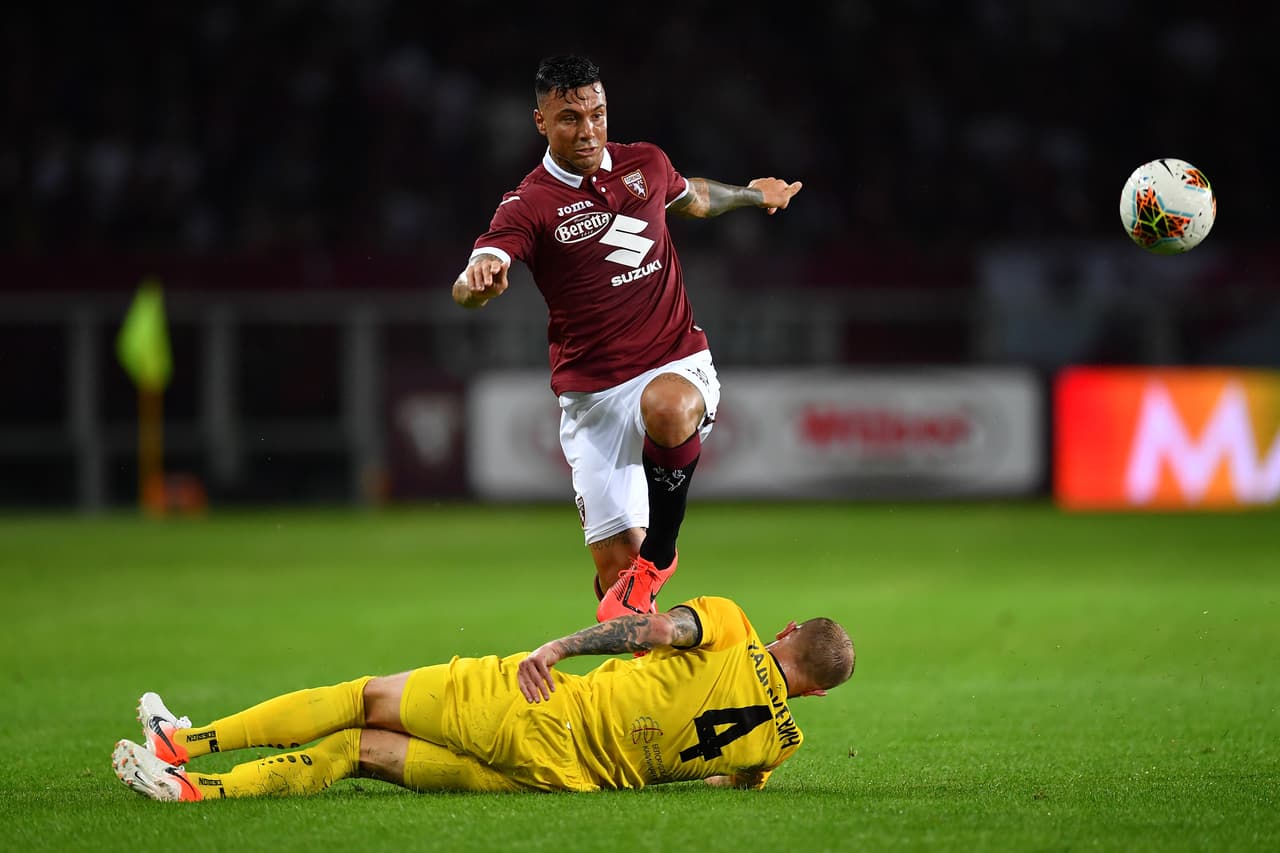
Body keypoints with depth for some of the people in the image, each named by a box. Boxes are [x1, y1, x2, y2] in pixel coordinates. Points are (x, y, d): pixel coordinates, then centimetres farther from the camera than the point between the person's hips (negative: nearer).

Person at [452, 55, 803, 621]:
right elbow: (467, 291, -25)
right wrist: (478, 279, -48)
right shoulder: (528, 206, -9)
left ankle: (659, 553, -15)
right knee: (614, 557, -6)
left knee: (668, 410, -36)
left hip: (678, 365, 1)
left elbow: (690, 197, 31)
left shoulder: (645, 164, 5)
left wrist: (752, 194, 40)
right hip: (592, 393, -1)